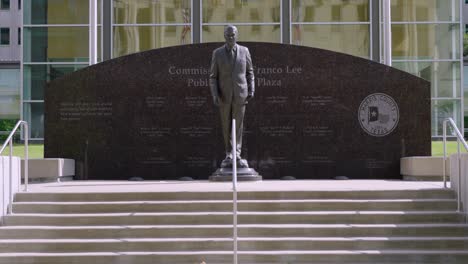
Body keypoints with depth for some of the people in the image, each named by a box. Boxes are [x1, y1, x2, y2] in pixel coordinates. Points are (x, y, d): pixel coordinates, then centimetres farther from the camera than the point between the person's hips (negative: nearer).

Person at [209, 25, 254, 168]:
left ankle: (237, 155, 1)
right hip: (224, 95, 0)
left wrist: (251, 90, -3)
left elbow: (249, 72, 8)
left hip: (240, 94, 0)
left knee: (238, 124, -2)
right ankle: (229, 155, 16)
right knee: (226, 126, 6)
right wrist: (215, 95, -13)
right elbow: (213, 77, 0)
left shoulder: (244, 51, 1)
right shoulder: (217, 53, -2)